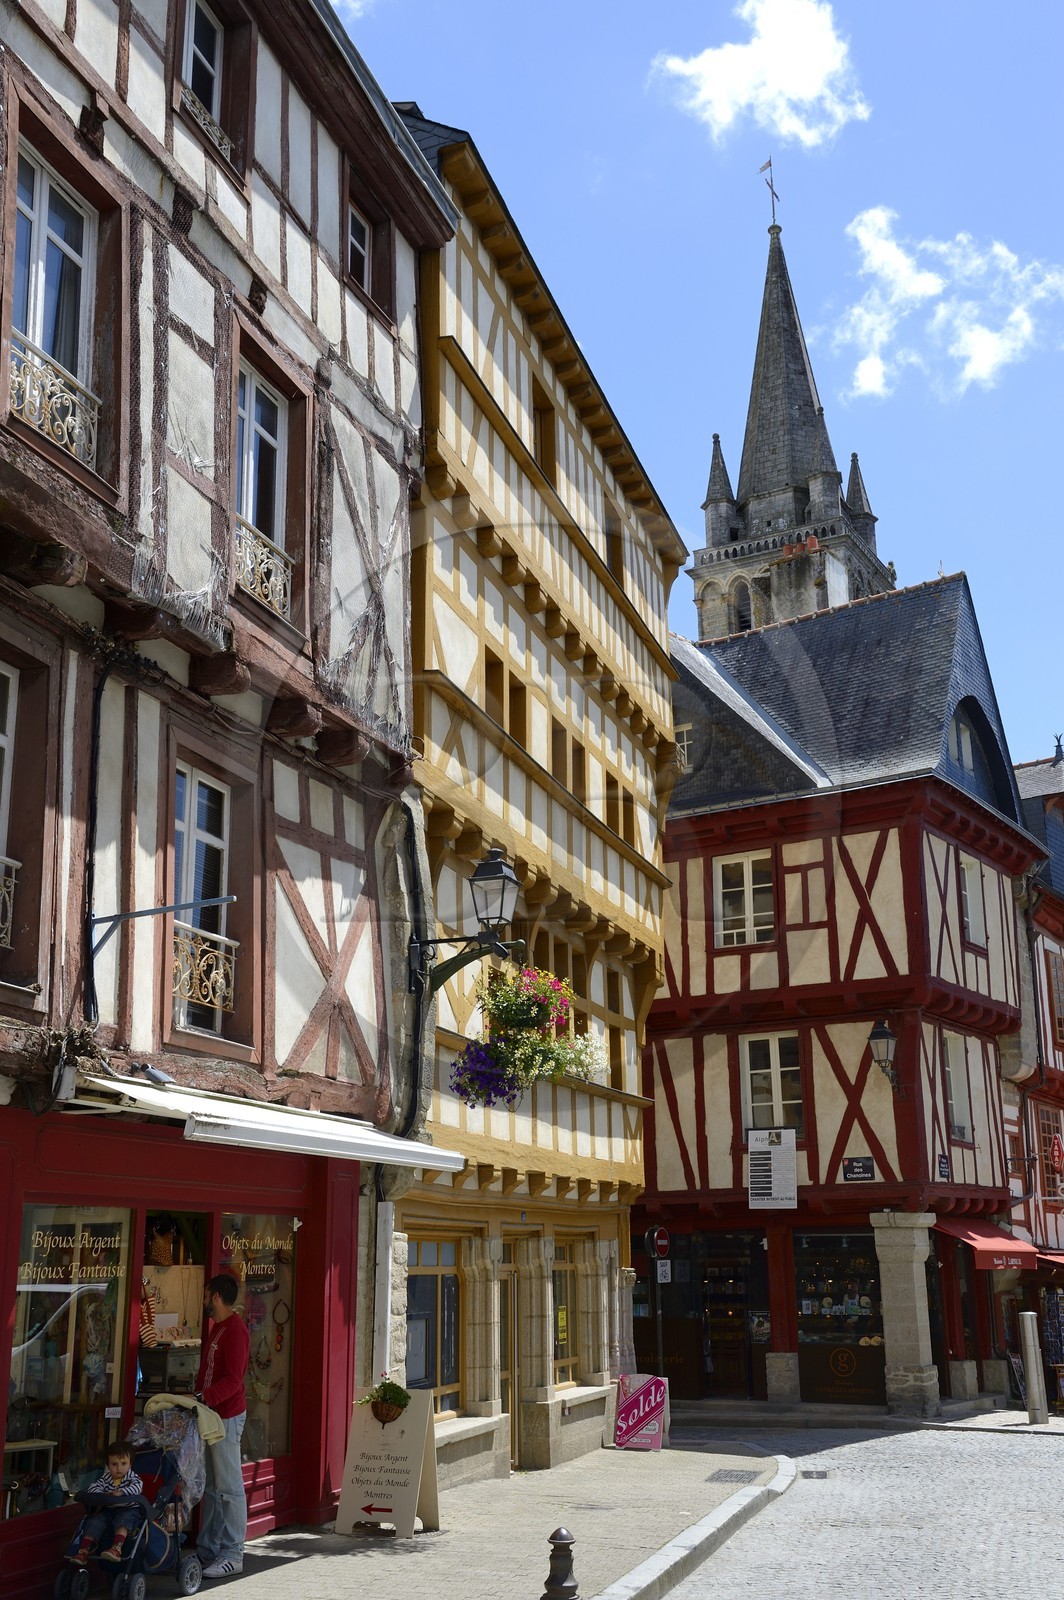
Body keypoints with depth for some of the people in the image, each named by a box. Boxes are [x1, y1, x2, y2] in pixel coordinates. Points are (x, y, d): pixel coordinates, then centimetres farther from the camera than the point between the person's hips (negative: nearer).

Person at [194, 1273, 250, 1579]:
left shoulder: (234, 1330, -14)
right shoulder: (217, 1328, 18)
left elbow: (233, 1380, -22)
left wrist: (202, 1397, -31)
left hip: (226, 1416, -10)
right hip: (209, 1415, 10)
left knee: (229, 1487, -5)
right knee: (211, 1486, 13)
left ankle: (233, 1554, -1)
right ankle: (208, 1550, 19)